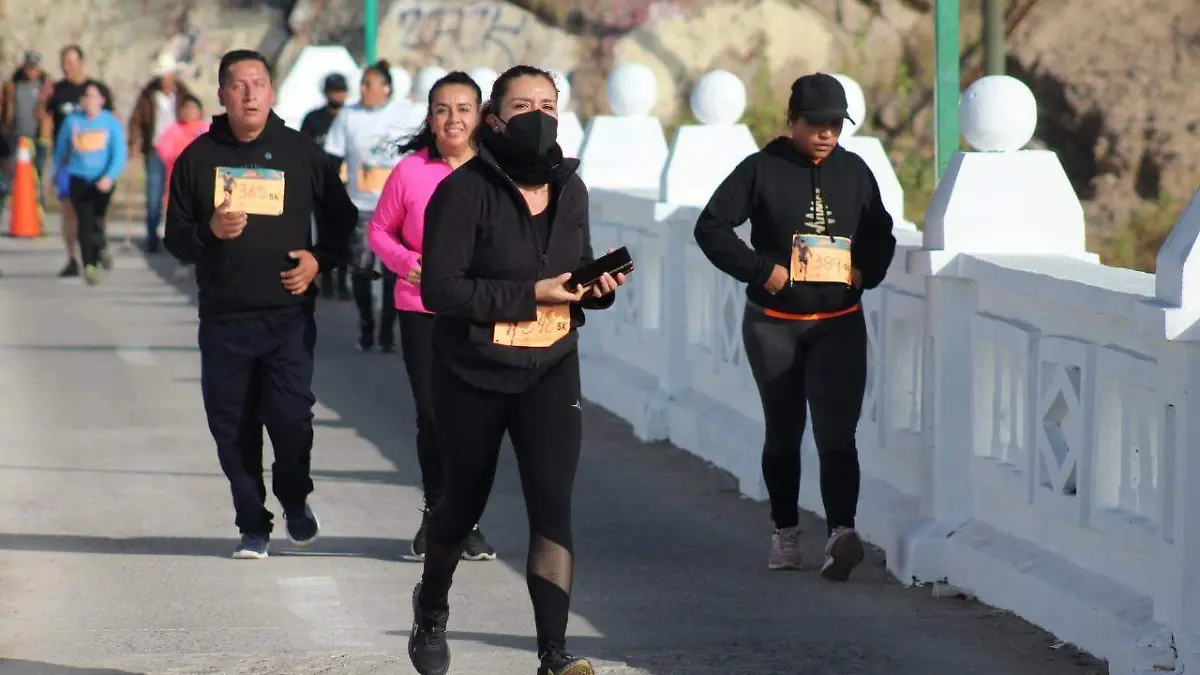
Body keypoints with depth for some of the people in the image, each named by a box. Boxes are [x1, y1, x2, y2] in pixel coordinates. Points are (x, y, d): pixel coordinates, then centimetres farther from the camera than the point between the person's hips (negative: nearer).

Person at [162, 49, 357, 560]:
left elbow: (342, 216, 16)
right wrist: (210, 231, -14)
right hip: (223, 320, 1)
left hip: (289, 315, -1)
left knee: (290, 417, -12)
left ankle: (295, 499, 16)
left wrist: (320, 258, 0)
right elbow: (175, 239, 7)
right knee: (233, 430, 3)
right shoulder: (198, 158, 6)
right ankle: (252, 525, 18)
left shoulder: (300, 152, 5)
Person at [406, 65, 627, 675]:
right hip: (473, 377, -3)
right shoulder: (465, 190, -14)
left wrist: (597, 286, -3)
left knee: (553, 504, -14)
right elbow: (441, 289, -21)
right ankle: (432, 608, 44)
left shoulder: (569, 189, 5)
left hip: (550, 372, 3)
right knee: (464, 503, 14)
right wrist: (530, 294, -24)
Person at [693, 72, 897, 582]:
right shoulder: (761, 170, -4)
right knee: (783, 433, 10)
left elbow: (881, 235, 19)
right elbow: (711, 227, -7)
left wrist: (866, 272, -1)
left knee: (836, 433, -13)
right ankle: (785, 533, 24)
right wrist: (761, 269, -15)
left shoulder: (854, 172, 7)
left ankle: (840, 533, -25)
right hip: (774, 325, -1)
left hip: (840, 324, 1)